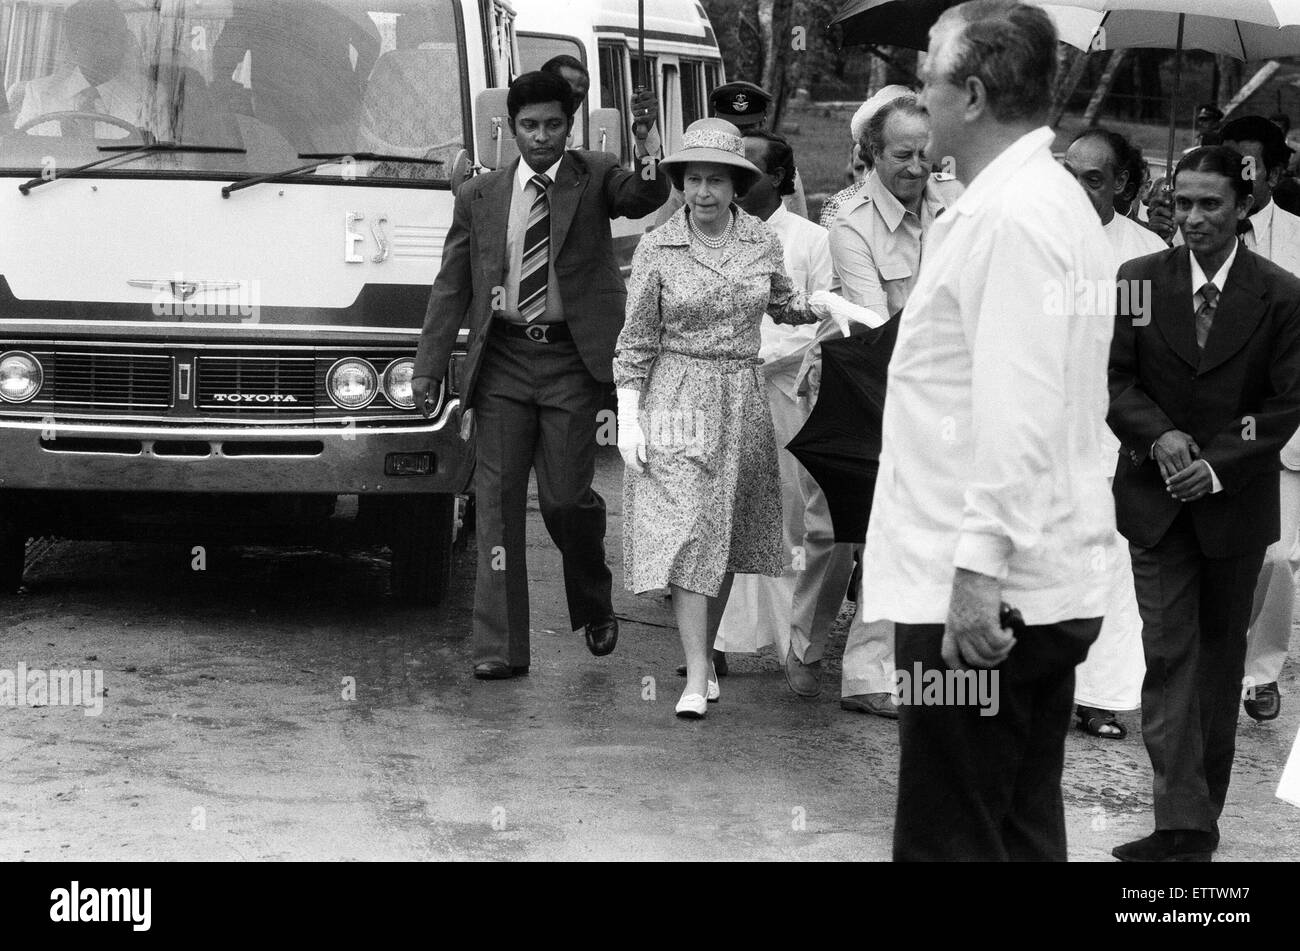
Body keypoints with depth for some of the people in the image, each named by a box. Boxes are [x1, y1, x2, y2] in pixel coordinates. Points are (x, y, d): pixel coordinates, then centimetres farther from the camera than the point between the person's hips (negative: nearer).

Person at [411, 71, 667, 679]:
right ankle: (500, 647, 3)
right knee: (498, 499, -1)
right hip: (502, 361, 2)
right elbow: (451, 287, 12)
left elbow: (646, 198, -17)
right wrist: (428, 367, 7)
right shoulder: (479, 197, 9)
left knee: (565, 496, -4)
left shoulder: (594, 179, 4)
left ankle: (594, 605, 27)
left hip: (571, 360, -2)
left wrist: (645, 148, -37)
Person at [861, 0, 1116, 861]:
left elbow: (1017, 409, -22)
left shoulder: (1008, 216, -15)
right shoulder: (1058, 200, 17)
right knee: (1024, 830, 14)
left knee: (951, 838, -5)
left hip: (979, 597, -10)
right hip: (1053, 584, 10)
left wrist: (980, 564, -24)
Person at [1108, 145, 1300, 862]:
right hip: (1157, 494, 0)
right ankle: (1183, 824, -9)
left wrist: (1220, 466, -14)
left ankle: (1204, 806, 22)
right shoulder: (1138, 280, -2)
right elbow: (1114, 378, 1)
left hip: (1236, 499, 0)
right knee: (1169, 653, -6)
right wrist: (1157, 435, -17)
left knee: (1221, 651, 11)